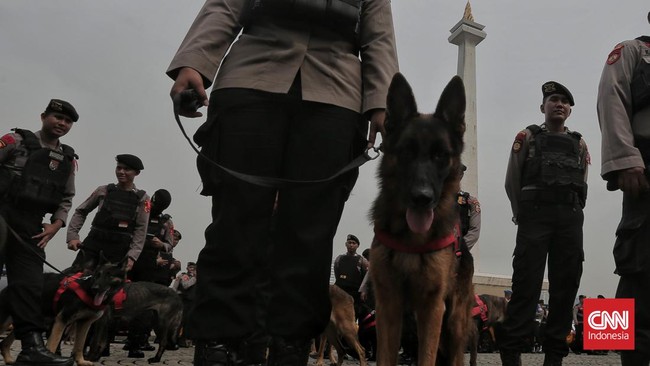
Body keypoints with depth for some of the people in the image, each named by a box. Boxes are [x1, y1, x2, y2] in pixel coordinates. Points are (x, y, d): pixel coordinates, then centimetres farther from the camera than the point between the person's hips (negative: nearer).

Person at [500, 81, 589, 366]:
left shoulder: (579, 144, 21)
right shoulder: (528, 137, 11)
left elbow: (582, 186, 18)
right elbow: (512, 181, 5)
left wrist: (572, 215, 7)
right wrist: (522, 216, 2)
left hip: (570, 220, 4)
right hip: (536, 214, -4)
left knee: (566, 284, -1)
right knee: (527, 283, -10)